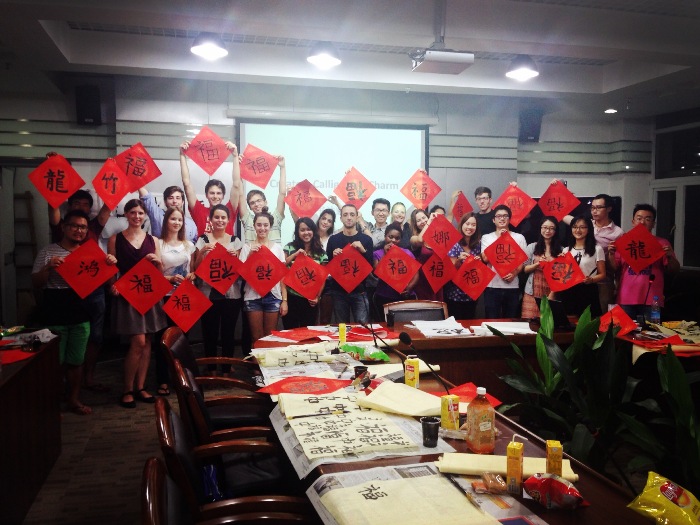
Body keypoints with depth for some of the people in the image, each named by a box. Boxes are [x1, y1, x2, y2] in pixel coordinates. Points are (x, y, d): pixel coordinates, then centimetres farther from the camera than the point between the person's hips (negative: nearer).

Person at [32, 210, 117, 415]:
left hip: (81, 315, 4)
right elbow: (36, 283, -3)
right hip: (54, 317, -3)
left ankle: (74, 399, 24)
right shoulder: (48, 252, -3)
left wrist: (110, 265, -12)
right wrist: (48, 268, -21)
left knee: (76, 361, 12)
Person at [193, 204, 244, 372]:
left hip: (231, 294, 1)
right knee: (210, 334, 3)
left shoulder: (235, 241, 6)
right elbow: (197, 269, 0)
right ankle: (211, 370, 18)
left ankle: (227, 370, 18)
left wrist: (235, 257, -13)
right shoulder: (203, 240, 2)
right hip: (208, 294, -1)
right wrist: (202, 252, -16)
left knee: (228, 334, 6)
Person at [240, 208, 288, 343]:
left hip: (273, 296, 1)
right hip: (253, 296, -1)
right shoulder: (247, 247, 2)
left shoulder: (277, 247, 5)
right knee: (256, 337, 4)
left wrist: (285, 300, -1)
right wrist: (250, 254, -14)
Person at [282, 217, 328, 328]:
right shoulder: (290, 247, 1)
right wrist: (295, 255, -14)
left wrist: (317, 297, -5)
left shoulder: (321, 252, 4)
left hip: (310, 299, 1)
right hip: (291, 297, -1)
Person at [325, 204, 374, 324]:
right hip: (338, 291, 1)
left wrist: (363, 251, -16)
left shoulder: (366, 239, 2)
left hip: (359, 290, -1)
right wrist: (333, 256, -13)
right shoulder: (333, 239, 5)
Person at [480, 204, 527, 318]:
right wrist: (499, 240, -9)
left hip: (512, 286, 1)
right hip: (492, 286, -1)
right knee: (492, 320, 1)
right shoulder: (486, 237, 7)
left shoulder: (519, 237, 9)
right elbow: (485, 258, -7)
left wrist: (514, 273, -12)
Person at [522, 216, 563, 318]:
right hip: (534, 291, -1)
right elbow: (524, 269, 4)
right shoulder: (532, 247, 5)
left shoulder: (560, 249, 9)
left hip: (552, 292, 1)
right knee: (530, 320, -5)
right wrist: (537, 264, -12)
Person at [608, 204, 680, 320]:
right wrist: (611, 254, -7)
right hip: (626, 299, 1)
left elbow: (674, 270, 7)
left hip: (651, 300, -1)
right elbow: (615, 269, 10)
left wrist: (670, 256, -12)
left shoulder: (662, 243, 7)